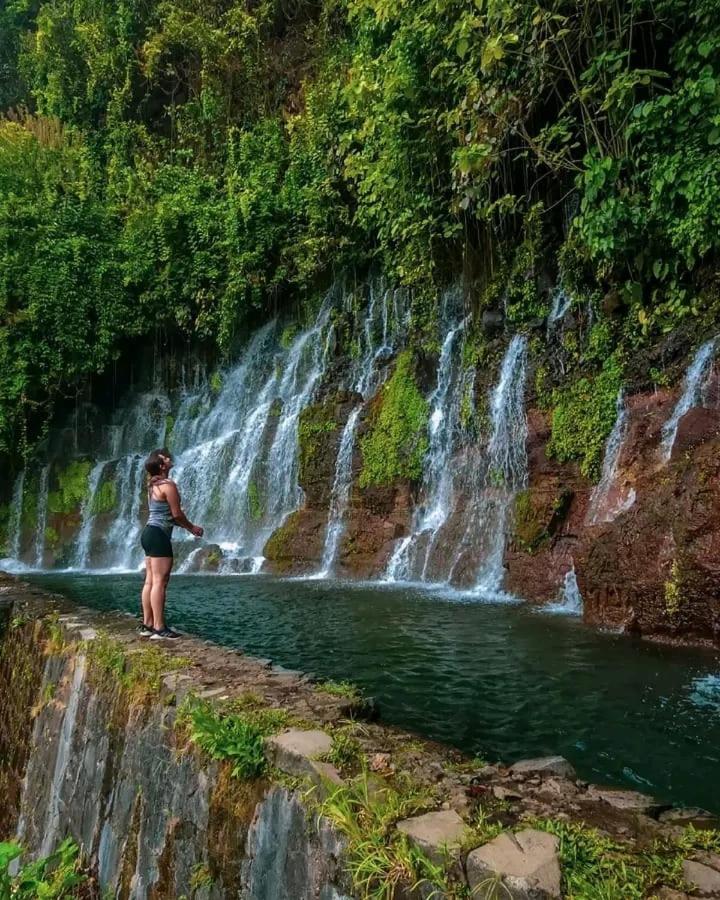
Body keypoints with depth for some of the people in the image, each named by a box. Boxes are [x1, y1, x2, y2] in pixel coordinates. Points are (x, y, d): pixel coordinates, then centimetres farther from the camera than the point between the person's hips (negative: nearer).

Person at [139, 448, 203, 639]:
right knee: (159, 582, -9)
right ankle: (159, 628, -8)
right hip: (158, 535, -10)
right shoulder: (168, 485, -13)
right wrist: (192, 527, 5)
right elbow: (176, 514, -12)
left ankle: (147, 625, 14)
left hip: (149, 532, 10)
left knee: (150, 581, 10)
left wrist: (187, 527, 19)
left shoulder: (153, 485, 16)